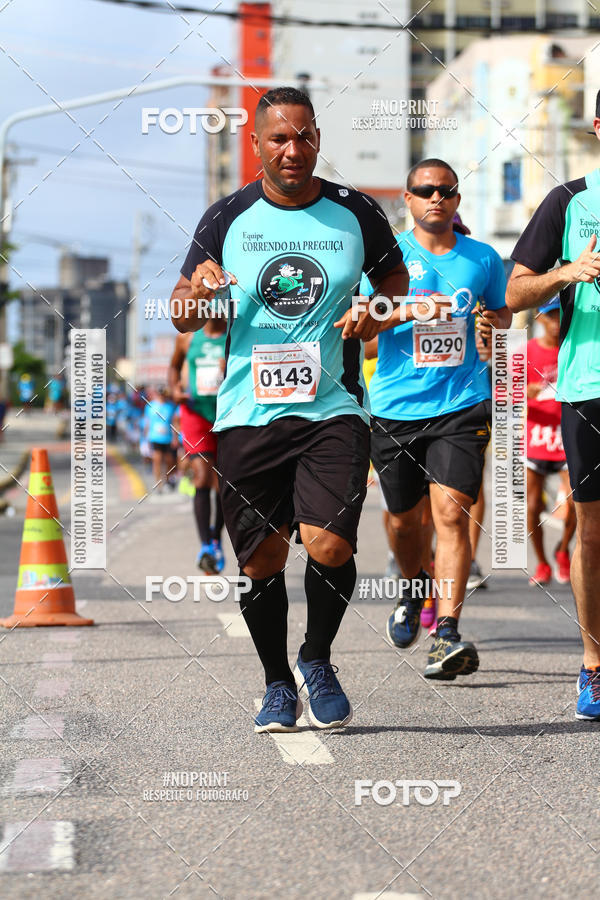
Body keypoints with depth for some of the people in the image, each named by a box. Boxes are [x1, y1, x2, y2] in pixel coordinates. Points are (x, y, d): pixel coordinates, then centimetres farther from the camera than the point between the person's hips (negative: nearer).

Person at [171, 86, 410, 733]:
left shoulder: (356, 214, 4)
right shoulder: (226, 219, 4)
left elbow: (397, 284, 18)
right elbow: (182, 318, 9)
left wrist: (377, 317, -4)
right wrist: (201, 293, -14)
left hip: (333, 408, -1)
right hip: (248, 413, 1)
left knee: (330, 546, -15)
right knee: (261, 561, 3)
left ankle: (317, 661, 13)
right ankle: (278, 683, 25)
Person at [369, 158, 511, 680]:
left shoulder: (482, 259, 8)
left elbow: (502, 310, 23)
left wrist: (496, 321, -1)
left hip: (462, 404, 0)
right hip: (396, 405, 1)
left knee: (450, 510, -16)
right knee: (405, 518, 11)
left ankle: (448, 636, -19)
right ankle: (415, 588, 44)